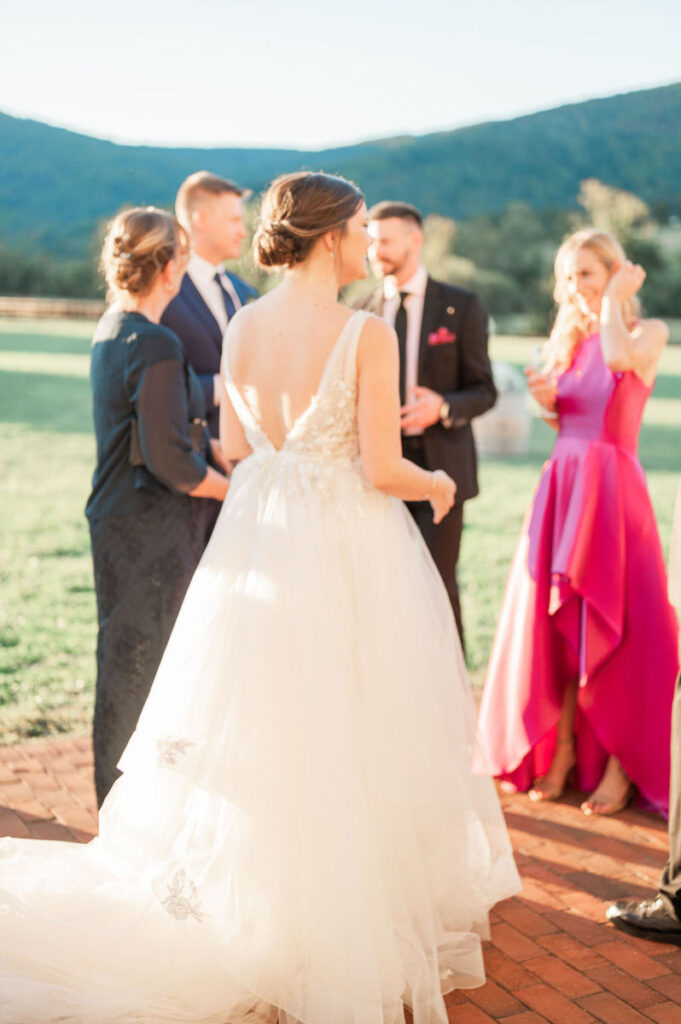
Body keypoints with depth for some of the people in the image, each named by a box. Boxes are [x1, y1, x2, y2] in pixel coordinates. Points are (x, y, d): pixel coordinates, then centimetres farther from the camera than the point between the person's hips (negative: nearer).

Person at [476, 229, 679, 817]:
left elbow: (620, 358, -28)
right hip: (561, 486, 6)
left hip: (613, 487, -6)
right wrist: (548, 402, -2)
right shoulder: (570, 340, 14)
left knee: (613, 626, -1)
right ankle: (561, 751, 20)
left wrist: (615, 300, -12)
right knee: (554, 623, 7)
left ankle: (620, 764, 11)